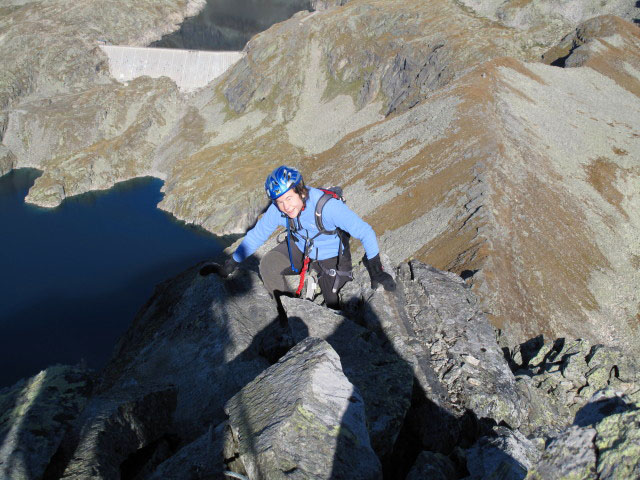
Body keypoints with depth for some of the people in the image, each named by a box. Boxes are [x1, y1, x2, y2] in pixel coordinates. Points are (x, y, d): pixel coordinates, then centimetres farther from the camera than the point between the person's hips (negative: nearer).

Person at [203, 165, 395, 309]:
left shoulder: (328, 206, -36)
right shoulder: (278, 209, -22)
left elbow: (365, 232, -32)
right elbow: (256, 235, -8)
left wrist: (376, 270, -34)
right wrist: (228, 266, -7)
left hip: (331, 258, -3)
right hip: (300, 249, 3)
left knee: (333, 309, -3)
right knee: (268, 265, -21)